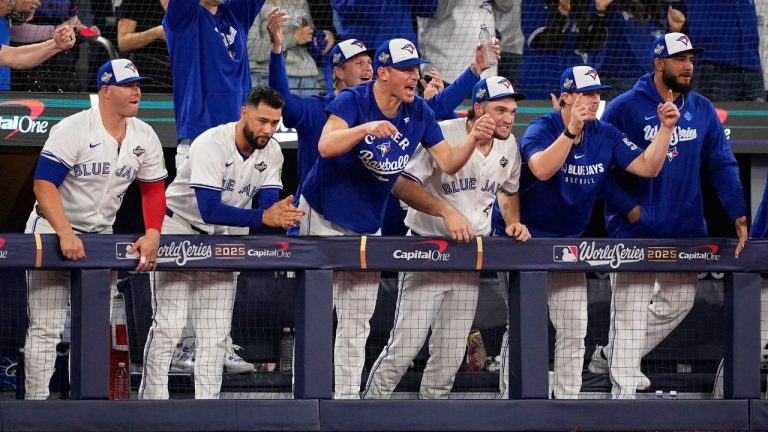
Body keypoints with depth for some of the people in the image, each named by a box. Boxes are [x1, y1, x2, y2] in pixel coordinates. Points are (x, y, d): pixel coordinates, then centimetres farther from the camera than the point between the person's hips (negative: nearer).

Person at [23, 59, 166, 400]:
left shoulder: (144, 137, 1)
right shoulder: (72, 130, -18)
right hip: (52, 231, -6)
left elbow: (153, 189, 10)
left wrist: (153, 234, -6)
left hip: (101, 236, 6)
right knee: (46, 330, -10)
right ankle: (35, 404, -9)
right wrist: (67, 234, -32)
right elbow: (44, 184, -22)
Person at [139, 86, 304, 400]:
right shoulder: (210, 144, -26)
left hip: (219, 239, 6)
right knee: (169, 325, -13)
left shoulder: (271, 153, -5)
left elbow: (268, 204, -11)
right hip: (178, 230, -6)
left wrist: (282, 215, -36)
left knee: (216, 332, 2)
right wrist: (263, 217, -42)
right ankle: (152, 401, -8)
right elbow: (209, 210, -34)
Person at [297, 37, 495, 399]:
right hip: (323, 216, -6)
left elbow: (447, 162, -3)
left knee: (357, 324, 8)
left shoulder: (419, 112, -4)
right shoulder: (353, 101, -21)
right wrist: (365, 128, -52)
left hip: (367, 226, 6)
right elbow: (325, 146, -37)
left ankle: (347, 398, 13)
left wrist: (472, 140, -22)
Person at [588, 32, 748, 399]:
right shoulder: (624, 108, -6)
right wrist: (629, 209, -14)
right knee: (631, 312, -7)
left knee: (679, 302, 11)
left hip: (685, 230, 5)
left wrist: (738, 215, -6)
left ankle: (610, 356, 29)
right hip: (633, 231, -5)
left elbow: (722, 165, 6)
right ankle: (624, 392, -2)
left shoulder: (702, 110, 8)